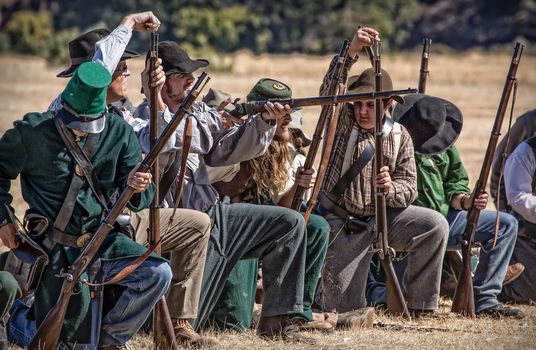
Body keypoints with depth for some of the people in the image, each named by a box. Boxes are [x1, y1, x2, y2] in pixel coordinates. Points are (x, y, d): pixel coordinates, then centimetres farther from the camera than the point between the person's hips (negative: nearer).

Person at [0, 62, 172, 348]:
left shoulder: (119, 133, -2)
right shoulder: (33, 132, -8)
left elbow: (140, 201, -3)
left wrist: (137, 187, -27)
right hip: (55, 246, -3)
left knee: (159, 273, -20)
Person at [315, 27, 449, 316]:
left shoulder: (399, 136, 2)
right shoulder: (343, 121, -5)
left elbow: (409, 187, -1)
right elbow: (331, 89, -25)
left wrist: (391, 189, -25)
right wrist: (352, 50, -39)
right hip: (343, 225, -3)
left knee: (435, 225, -24)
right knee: (345, 307, -5)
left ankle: (416, 304, -11)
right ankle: (321, 285, 34)